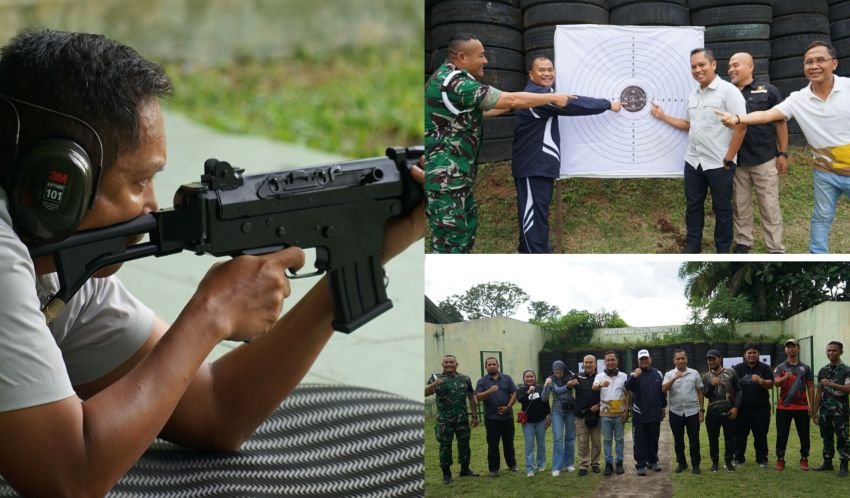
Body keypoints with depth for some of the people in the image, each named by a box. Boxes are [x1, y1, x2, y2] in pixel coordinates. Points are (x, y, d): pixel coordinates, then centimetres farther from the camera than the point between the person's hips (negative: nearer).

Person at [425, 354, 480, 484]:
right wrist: (434, 384, -33)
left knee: (464, 444, 9)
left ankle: (465, 469, 24)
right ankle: (446, 474, 10)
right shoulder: (436, 378, 0)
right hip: (444, 420, -2)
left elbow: (472, 398, 11)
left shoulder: (465, 379, 7)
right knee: (445, 446, 2)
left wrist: (474, 416, 8)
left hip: (462, 419, 2)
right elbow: (425, 393, -13)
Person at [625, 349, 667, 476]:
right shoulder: (634, 374, -5)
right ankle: (640, 465, 3)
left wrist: (663, 406, 17)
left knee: (653, 439, 12)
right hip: (639, 415, -3)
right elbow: (628, 386, -24)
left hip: (655, 414, 3)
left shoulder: (658, 374, 6)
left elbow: (663, 391, 16)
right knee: (640, 441, 0)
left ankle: (653, 461, 24)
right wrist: (634, 377, -43)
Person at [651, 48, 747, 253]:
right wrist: (663, 116, 14)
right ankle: (692, 246, 26)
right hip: (693, 162, 7)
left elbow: (741, 126, -16)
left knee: (721, 209, 6)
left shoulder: (728, 91, -12)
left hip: (719, 164, -6)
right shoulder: (693, 95, 11)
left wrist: (728, 160, -15)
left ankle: (723, 252, 18)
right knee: (693, 205, 13)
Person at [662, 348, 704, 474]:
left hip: (692, 412, 0)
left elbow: (700, 392, 6)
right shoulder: (669, 374, 1)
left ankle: (695, 465, 12)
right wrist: (674, 378, -27)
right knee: (678, 440, 9)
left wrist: (702, 410, 3)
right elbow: (663, 389, -15)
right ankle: (681, 463, 22)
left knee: (694, 440, 3)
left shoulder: (694, 373, 3)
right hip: (676, 412, 0)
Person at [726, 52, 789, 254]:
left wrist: (783, 153, -3)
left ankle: (775, 248, 6)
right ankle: (743, 242, 23)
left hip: (764, 159, -3)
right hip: (736, 161, 3)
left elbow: (780, 123, 0)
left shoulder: (768, 91, -4)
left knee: (769, 206, 0)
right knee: (740, 205, 11)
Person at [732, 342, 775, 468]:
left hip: (761, 408, -1)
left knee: (761, 435, 5)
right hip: (742, 409, 1)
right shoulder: (738, 369, 5)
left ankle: (762, 459, 14)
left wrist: (760, 381, -28)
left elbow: (770, 384, -7)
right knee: (740, 434, 5)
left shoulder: (764, 368, 3)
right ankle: (738, 458, 15)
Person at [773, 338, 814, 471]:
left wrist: (811, 405, 1)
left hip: (802, 407, 1)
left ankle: (804, 459, 15)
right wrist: (785, 377, -38)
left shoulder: (805, 368, 8)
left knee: (804, 434, 5)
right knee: (782, 435, 2)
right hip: (784, 407, -1)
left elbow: (810, 387, 8)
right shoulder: (780, 368, 3)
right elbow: (776, 382, -15)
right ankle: (780, 459, 10)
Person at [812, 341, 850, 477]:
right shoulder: (823, 371, 10)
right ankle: (827, 463, 22)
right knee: (827, 438, 12)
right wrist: (815, 411, 11)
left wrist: (831, 384, -26)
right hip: (825, 411, 5)